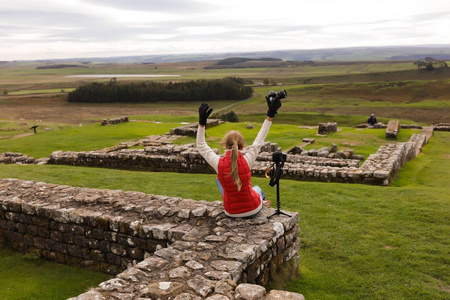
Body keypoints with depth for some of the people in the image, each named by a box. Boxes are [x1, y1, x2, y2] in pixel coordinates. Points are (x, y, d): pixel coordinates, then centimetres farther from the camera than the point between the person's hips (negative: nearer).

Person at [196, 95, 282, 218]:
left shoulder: (218, 163, -22)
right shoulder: (247, 161, -23)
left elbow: (201, 147, -8)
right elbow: (259, 141, -11)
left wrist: (202, 122, -12)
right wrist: (270, 115, -8)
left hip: (231, 212, 1)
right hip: (253, 210, 0)